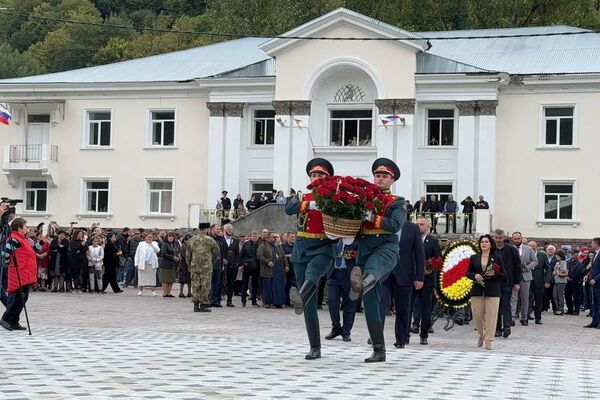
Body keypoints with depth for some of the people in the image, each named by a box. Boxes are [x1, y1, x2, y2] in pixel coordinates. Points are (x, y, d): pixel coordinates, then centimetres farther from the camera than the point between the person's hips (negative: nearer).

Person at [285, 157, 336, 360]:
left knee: (312, 272, -37)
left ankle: (300, 298, -69)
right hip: (302, 249, 3)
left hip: (324, 247, -3)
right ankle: (315, 347, 7)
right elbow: (288, 208, -10)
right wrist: (310, 204, -26)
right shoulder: (302, 197, 12)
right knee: (310, 302, 2)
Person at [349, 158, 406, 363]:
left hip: (386, 246, -4)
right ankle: (379, 351, 5)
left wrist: (372, 218, -16)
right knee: (370, 301, 0)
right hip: (364, 248, 4)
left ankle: (361, 284, -80)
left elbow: (395, 225, -7)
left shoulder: (397, 202, 10)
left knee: (372, 268, -42)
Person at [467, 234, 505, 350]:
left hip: (492, 291, -2)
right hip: (477, 290, 2)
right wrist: (474, 275, -10)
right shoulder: (474, 258, 9)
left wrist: (494, 274, -15)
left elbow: (503, 275, 4)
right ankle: (481, 335, 26)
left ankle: (488, 341, 1)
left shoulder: (497, 258, 4)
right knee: (477, 315, 2)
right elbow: (468, 273, 11)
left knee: (491, 315, -6)